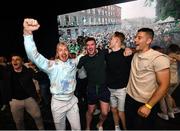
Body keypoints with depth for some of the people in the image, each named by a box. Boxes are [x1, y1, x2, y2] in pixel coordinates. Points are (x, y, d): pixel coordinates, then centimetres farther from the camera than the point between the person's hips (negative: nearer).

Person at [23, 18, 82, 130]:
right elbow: (33, 55, -30)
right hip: (58, 102, -2)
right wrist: (28, 33, -42)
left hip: (72, 101, 3)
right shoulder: (51, 65, -16)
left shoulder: (73, 62, -2)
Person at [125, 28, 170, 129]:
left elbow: (164, 86, -20)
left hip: (145, 104, -6)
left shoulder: (159, 58, -19)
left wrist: (148, 106, -22)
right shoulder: (135, 54, 1)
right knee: (129, 126, 22)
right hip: (130, 99, 6)